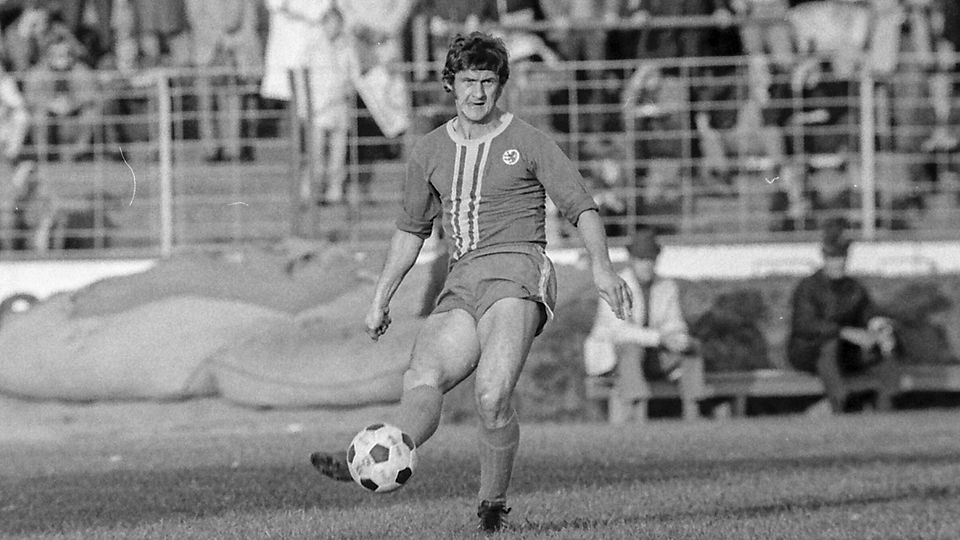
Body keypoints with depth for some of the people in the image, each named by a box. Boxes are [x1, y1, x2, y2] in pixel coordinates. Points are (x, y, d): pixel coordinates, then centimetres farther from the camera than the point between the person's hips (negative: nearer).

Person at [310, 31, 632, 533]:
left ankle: (493, 503, -12)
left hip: (517, 271, -4)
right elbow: (411, 228, 29)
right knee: (421, 382, -21)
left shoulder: (528, 143, 6)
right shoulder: (430, 152, 19)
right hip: (460, 285, 5)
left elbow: (582, 208, 3)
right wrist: (381, 297, 25)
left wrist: (601, 267, -13)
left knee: (491, 394, -26)